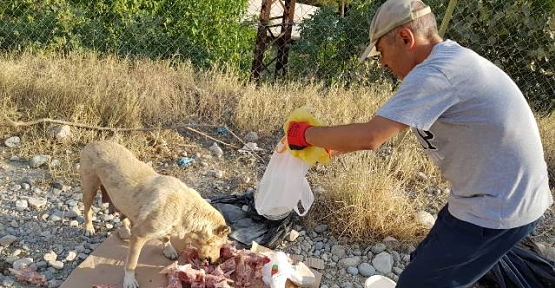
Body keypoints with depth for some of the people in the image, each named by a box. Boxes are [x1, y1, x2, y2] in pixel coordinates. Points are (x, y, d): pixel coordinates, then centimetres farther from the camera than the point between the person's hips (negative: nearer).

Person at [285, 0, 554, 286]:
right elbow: (384, 129, 12)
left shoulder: (436, 73, -23)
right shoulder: (452, 61, 9)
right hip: (508, 197, 10)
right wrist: (332, 144, 10)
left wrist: (307, 134, -13)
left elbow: (368, 137, -28)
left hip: (498, 210, -10)